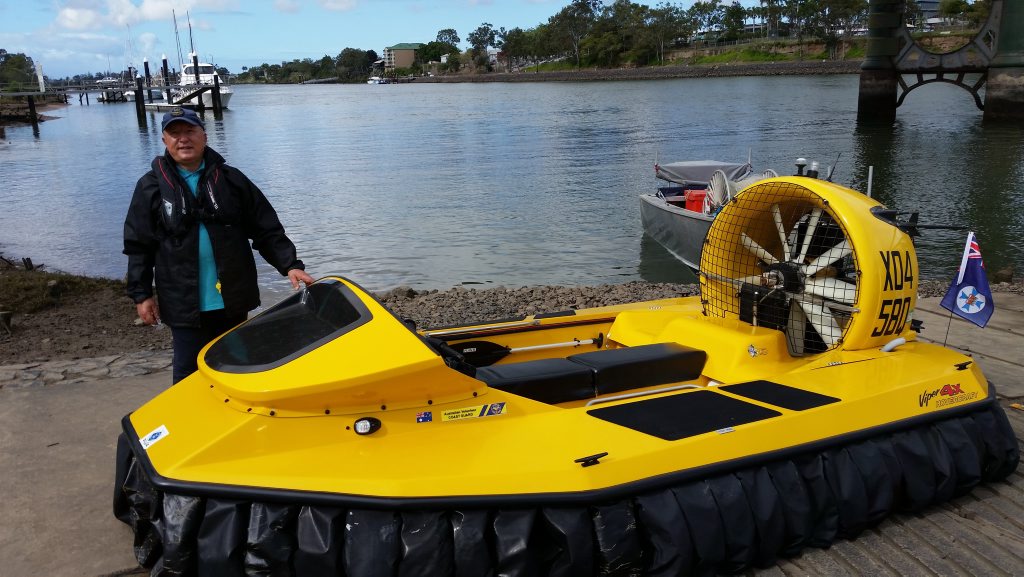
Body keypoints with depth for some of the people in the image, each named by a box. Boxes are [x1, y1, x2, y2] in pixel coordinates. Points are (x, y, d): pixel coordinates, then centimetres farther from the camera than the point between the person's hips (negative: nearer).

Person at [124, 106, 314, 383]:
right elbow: (138, 247, 3)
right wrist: (141, 295, -1)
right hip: (184, 304, -1)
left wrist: (290, 265, -9)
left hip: (234, 300, 2)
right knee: (189, 371, 5)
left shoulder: (231, 179, 3)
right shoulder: (151, 188, 1)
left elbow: (267, 229, 2)